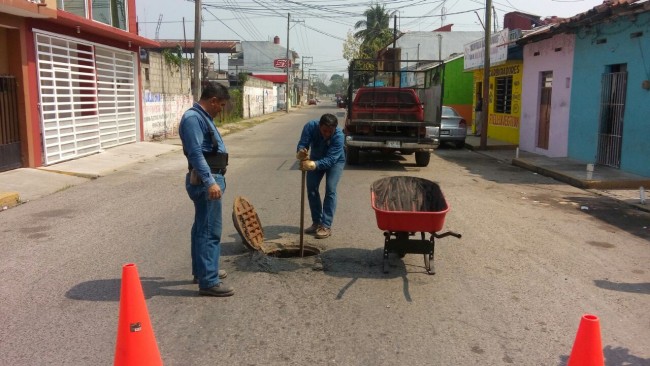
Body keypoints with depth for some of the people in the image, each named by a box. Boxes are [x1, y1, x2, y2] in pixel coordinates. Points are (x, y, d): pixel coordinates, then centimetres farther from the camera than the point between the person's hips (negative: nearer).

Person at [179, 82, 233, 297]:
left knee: (202, 228, 19)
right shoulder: (193, 118, -17)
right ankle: (208, 282, -3)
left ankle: (202, 271, 32)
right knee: (210, 231, -8)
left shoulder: (203, 117, 16)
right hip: (205, 181, -11)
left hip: (211, 179, 11)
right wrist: (210, 182, -31)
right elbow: (196, 153, -26)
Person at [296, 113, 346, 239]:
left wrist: (313, 165, -60)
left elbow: (330, 160, -43)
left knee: (330, 190, -15)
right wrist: (300, 152, -57)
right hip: (316, 159, 4)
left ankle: (326, 226, -11)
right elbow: (302, 144, -32)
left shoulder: (339, 136, -38)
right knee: (311, 188, 0)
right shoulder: (310, 126, -30)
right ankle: (317, 222, 12)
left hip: (335, 161, -3)